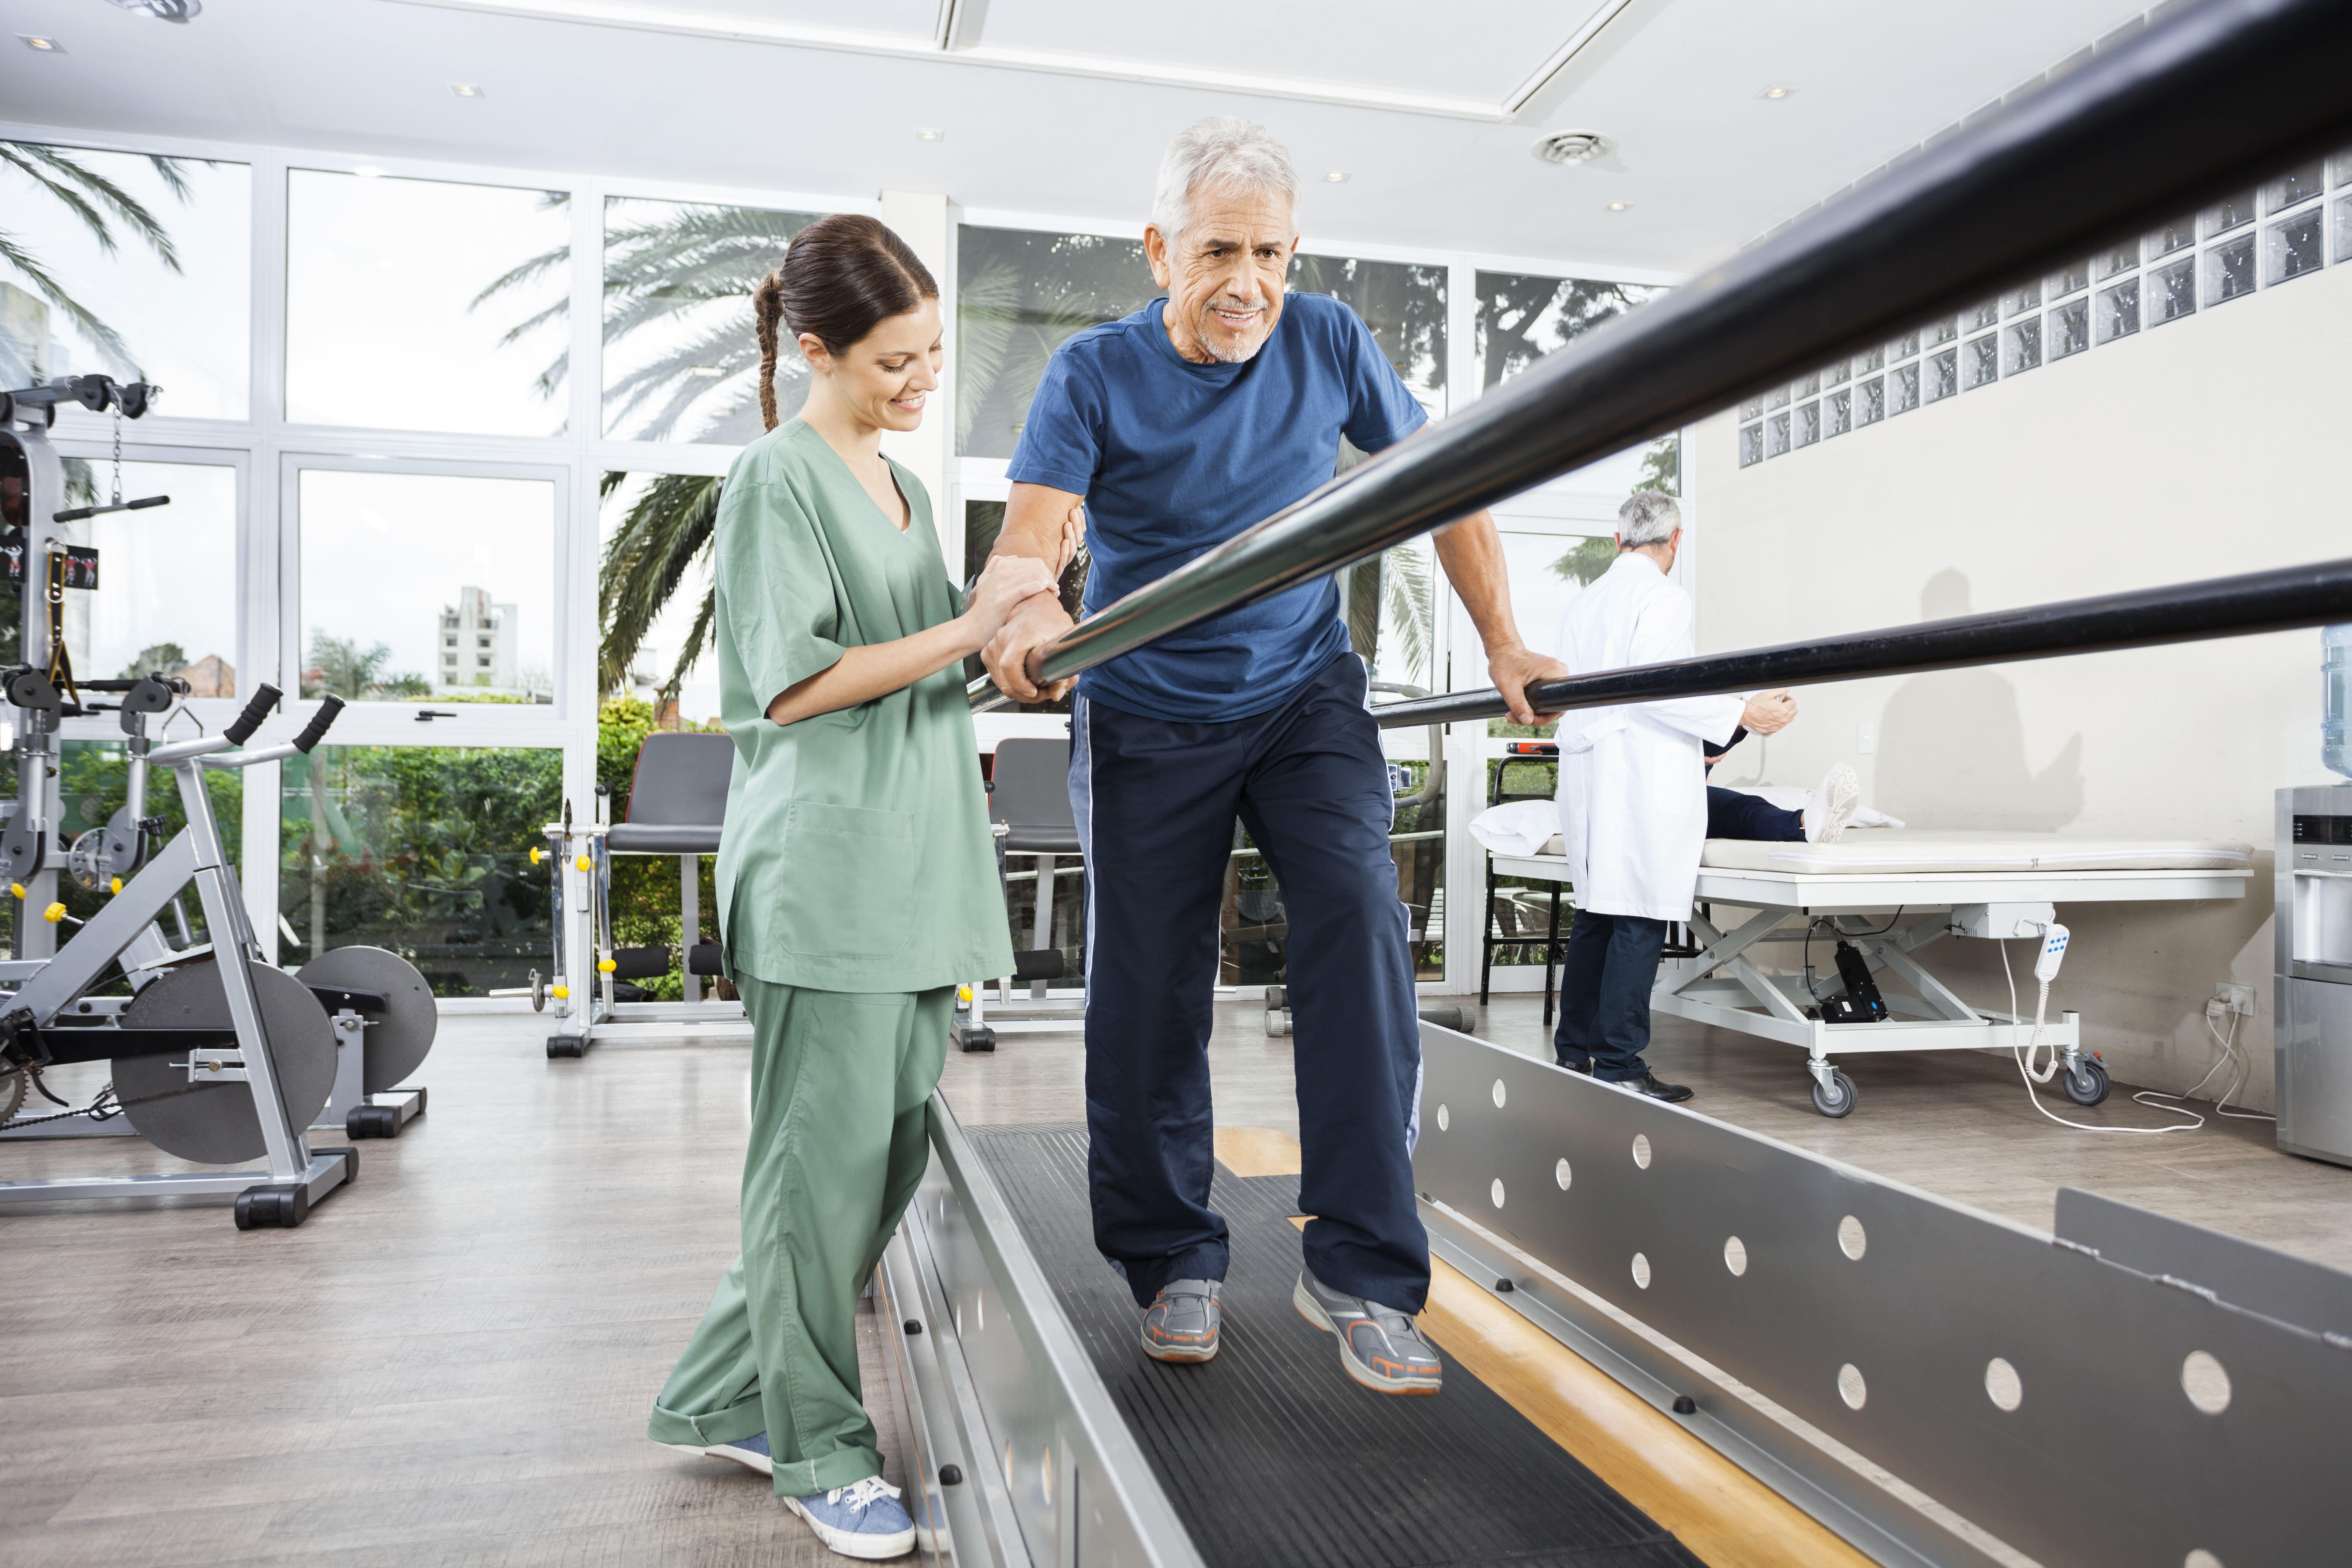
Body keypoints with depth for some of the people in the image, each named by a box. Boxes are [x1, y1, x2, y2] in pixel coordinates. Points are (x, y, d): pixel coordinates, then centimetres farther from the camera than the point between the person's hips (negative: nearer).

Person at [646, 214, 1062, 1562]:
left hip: (918, 866, 9)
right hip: (828, 868, -8)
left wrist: (1012, 643, 8)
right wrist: (966, 629, -14)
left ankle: (728, 1399, 26)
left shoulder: (906, 488, 20)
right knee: (829, 1161, 0)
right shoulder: (781, 477, -5)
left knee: (896, 1152, 11)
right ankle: (819, 1450, 17)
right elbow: (793, 686, -12)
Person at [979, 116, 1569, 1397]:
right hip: (1148, 721, 0)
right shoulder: (1095, 375, -8)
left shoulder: (1326, 342, -2)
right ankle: (1173, 1261, 22)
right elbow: (1030, 528, -21)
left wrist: (1504, 646, -1)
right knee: (1147, 994, 1)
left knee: (1360, 916, -22)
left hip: (1306, 697, 1)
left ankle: (1361, 1268, -12)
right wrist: (1028, 612, -45)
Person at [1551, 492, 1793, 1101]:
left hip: (1586, 775, 8)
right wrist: (1742, 715, -13)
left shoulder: (1584, 602, 16)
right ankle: (1619, 1067, -5)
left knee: (1595, 916, 13)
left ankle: (1574, 1051, 18)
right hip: (1641, 782, -8)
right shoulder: (1662, 597, -7)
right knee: (1639, 922, -6)